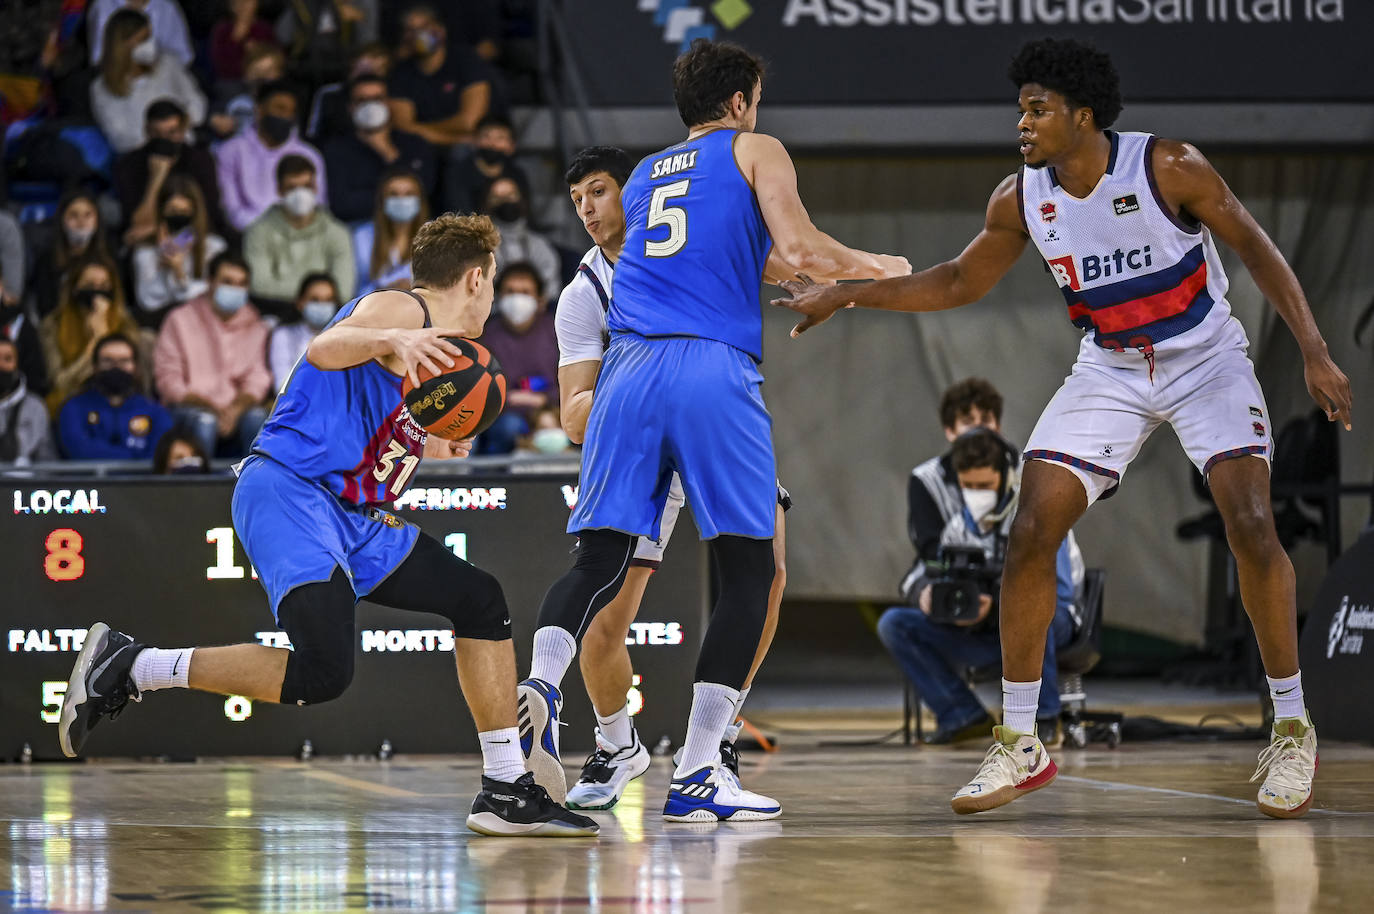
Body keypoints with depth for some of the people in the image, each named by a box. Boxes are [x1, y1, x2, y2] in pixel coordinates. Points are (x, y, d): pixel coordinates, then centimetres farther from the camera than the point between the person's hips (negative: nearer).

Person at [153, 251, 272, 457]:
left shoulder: (254, 325, 13)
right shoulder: (181, 319, 4)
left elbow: (258, 380, 4)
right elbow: (168, 380, -2)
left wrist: (236, 410, -18)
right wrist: (211, 408, -15)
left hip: (238, 409, 2)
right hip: (190, 407, -2)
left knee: (257, 416, -31)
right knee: (204, 421, -36)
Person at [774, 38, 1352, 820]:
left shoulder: (1169, 168, -21)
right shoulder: (1022, 200, -8)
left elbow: (1258, 250, -12)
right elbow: (961, 283, 7)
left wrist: (1315, 352, -19)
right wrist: (845, 296, 1)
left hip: (1206, 360, -4)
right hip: (1110, 371, 4)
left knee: (1251, 523, -21)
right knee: (1031, 532, -8)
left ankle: (1292, 730, -6)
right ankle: (1020, 746, 1)